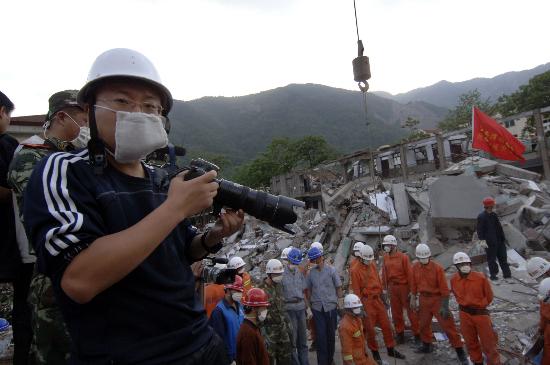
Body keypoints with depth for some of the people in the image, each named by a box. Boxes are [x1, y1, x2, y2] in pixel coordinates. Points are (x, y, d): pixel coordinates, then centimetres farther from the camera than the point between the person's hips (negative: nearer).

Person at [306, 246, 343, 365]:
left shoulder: (331, 270, -7)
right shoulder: (311, 272, -2)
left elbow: (338, 287, 1)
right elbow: (308, 289, 7)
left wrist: (340, 301, 0)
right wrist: (310, 302, 6)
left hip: (330, 306, -1)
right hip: (317, 307, 1)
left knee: (331, 333, 11)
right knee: (320, 335, 1)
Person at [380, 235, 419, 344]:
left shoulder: (403, 257, -13)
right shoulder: (385, 258, 1)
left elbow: (409, 274, -11)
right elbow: (384, 273, 8)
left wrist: (411, 289, -11)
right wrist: (385, 287, 9)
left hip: (403, 286, -5)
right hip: (392, 287, 5)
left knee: (410, 310, 5)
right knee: (396, 311, 13)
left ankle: (417, 334, 18)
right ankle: (400, 333, 28)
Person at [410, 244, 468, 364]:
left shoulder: (437, 268, -18)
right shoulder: (415, 267, -5)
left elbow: (444, 288, -15)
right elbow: (414, 285, 8)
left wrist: (444, 307, -16)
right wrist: (413, 299, 11)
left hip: (437, 299, -5)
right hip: (423, 299, 5)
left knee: (448, 325, -2)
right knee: (424, 323, 18)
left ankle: (460, 351, 10)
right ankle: (426, 346, 38)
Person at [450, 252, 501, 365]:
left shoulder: (481, 278, -18)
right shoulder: (453, 280, -7)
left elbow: (489, 296, -5)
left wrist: (478, 305, -3)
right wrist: (464, 304, 5)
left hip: (480, 313, -3)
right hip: (465, 314, 4)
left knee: (488, 343, 7)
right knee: (470, 342, 19)